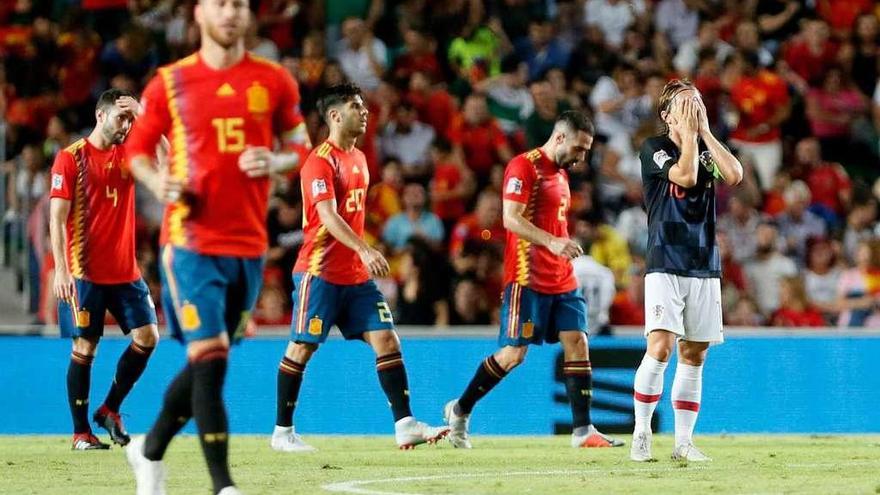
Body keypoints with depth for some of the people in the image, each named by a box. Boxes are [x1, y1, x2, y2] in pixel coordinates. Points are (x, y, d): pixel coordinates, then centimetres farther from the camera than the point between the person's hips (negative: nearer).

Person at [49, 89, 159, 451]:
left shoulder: (127, 155, 10)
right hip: (85, 272, -5)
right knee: (85, 347, -3)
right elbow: (57, 217, -8)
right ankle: (81, 432, 5)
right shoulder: (70, 158, -5)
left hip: (125, 271, 5)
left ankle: (110, 410, 15)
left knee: (147, 336, -2)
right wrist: (61, 270, -16)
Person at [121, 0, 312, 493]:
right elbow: (136, 150, 9)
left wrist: (274, 162, -8)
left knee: (206, 361, 12)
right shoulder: (169, 84, 1)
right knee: (210, 357, -13)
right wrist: (157, 181, -11)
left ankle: (150, 449, 34)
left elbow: (300, 147, 13)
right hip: (191, 241, -3)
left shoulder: (275, 81, 6)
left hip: (250, 243, 3)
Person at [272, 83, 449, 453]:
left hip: (356, 274, 8)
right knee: (302, 348, -1)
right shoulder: (320, 161, -12)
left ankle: (405, 425, -6)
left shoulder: (358, 158, 15)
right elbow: (327, 216, -25)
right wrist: (364, 250, -36)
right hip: (320, 271, -8)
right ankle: (282, 432, 7)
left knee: (387, 340, -2)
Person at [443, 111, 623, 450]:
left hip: (562, 281, 8)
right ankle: (459, 410, 12)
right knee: (514, 353, -5)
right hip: (527, 279, -8)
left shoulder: (561, 173, 18)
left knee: (577, 343, -3)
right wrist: (552, 242, -29)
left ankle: (583, 430, -3)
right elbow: (511, 219, -20)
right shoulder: (524, 166, -10)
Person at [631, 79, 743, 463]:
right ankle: (641, 435, -8)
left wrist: (706, 131, -2)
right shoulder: (654, 148, -1)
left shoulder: (706, 148, 13)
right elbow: (685, 175, -18)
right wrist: (689, 131, -8)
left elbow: (735, 176, -6)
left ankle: (683, 441, 10)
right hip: (665, 265, -5)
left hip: (705, 266, 5)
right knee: (660, 347, -17)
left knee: (694, 355, 5)